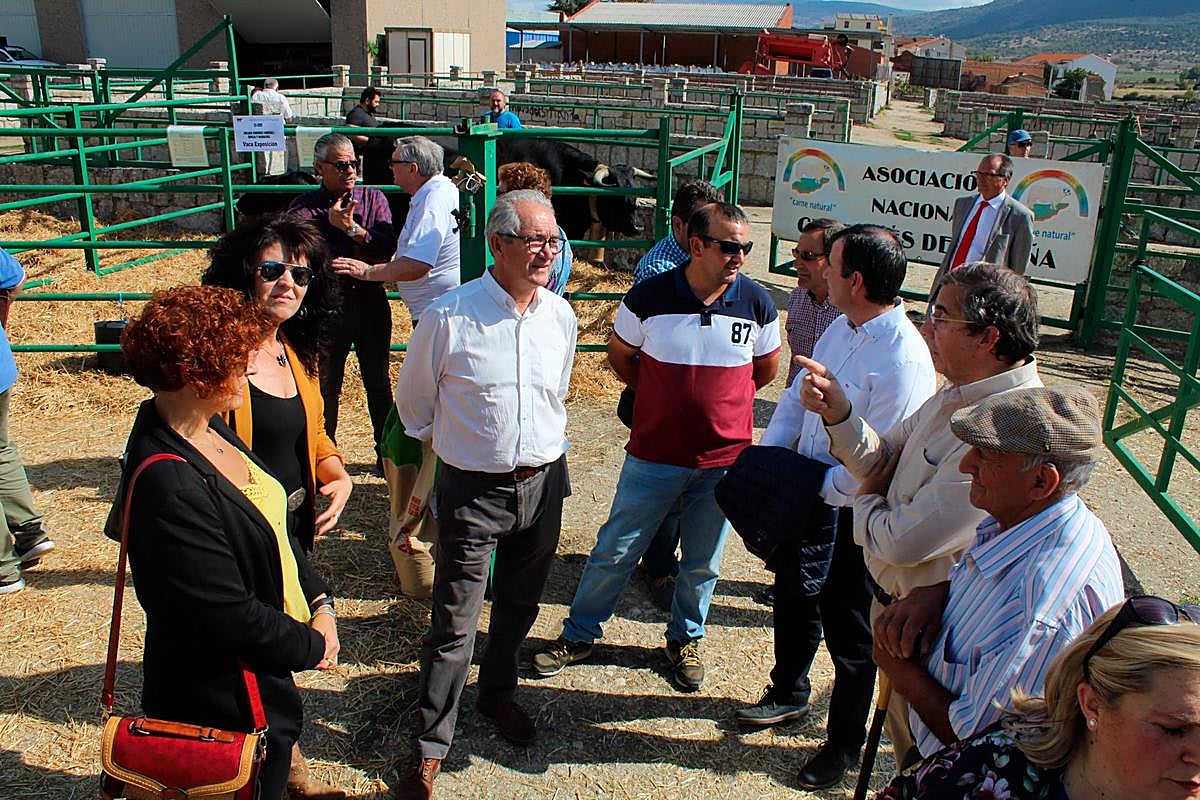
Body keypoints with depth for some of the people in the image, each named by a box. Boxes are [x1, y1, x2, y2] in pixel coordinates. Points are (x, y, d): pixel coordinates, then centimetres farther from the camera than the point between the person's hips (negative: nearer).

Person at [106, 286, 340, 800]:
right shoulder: (169, 484, -32)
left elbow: (273, 526, 7)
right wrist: (312, 646, -12)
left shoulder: (210, 428, -3)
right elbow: (231, 617, -27)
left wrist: (320, 601, -2)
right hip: (225, 700, -8)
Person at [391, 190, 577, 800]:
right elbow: (413, 401, 1)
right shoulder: (450, 316, -16)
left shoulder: (561, 316, -1)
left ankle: (498, 694, 46)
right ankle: (430, 746, 20)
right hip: (473, 490, -4)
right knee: (453, 622, 3)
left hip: (543, 483, 5)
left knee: (519, 606, 21)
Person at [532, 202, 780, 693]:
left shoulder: (757, 303, -8)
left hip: (724, 459, 1)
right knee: (614, 551, 10)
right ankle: (579, 634, 31)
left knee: (703, 562, 17)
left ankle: (685, 639, 41)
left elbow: (766, 370, 9)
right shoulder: (650, 297, -12)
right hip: (654, 455, -1)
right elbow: (620, 355, 5)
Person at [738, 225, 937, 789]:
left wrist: (819, 491, -19)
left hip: (854, 516, -8)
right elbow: (797, 396, 7)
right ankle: (788, 695, 52)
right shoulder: (842, 328, 0)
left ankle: (845, 743, 36)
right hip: (806, 495, 8)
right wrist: (767, 461, -3)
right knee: (793, 595, 25)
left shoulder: (902, 360, -27)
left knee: (848, 631, 12)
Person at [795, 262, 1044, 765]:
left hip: (928, 624, -8)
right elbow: (883, 462, 4)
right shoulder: (959, 393, -2)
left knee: (920, 754, 16)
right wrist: (838, 413, -15)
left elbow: (902, 542, -31)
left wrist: (866, 500, -9)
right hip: (893, 598, 9)